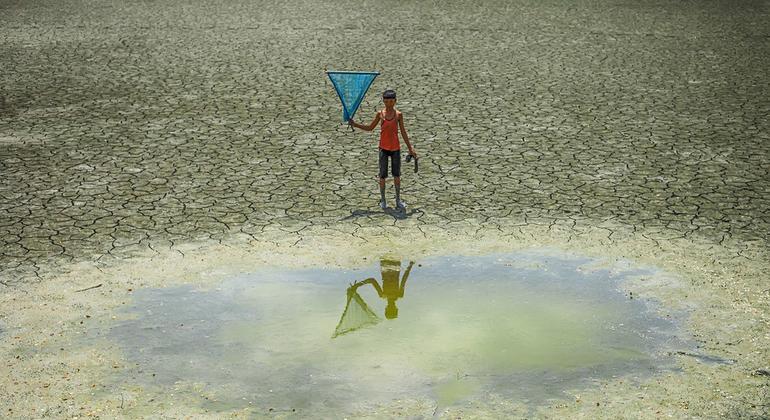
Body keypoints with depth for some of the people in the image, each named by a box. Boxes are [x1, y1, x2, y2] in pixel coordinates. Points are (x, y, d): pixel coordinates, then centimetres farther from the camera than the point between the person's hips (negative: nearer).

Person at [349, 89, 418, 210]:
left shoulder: (398, 115, -3)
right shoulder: (380, 114, -1)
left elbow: (403, 133, 2)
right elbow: (370, 128, 9)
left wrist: (410, 148, 2)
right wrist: (355, 124, -2)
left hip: (395, 148, 0)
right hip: (384, 148, 0)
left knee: (397, 175, 6)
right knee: (383, 175, 3)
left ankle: (398, 201, 16)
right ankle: (382, 200, 15)